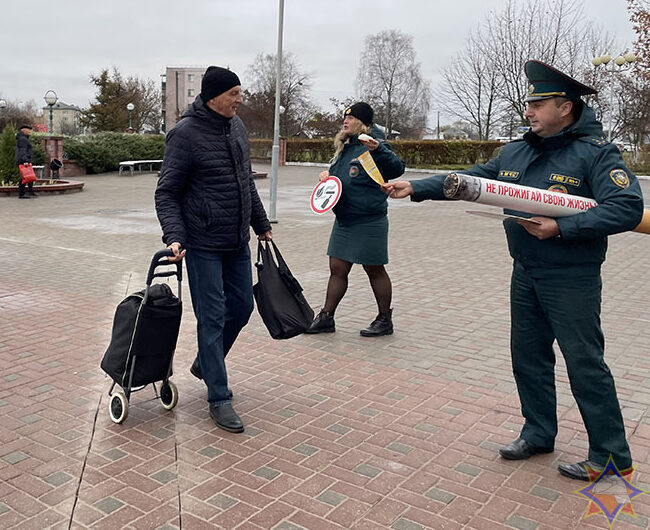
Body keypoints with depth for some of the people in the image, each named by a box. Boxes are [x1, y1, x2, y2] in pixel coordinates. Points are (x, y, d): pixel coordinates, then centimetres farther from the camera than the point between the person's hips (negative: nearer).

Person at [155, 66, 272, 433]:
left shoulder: (237, 127, 9)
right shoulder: (186, 134, -13)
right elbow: (167, 193, -11)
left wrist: (261, 224, 21)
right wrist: (174, 236, -24)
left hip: (238, 241, 8)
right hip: (203, 244, -7)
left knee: (242, 306, 14)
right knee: (212, 317, -1)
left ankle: (205, 363, 38)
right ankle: (220, 398, 11)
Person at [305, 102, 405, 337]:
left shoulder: (374, 144, -12)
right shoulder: (345, 146, 13)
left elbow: (397, 168, -26)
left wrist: (377, 150, -41)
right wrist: (328, 174, 6)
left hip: (368, 222, -8)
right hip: (344, 220, 8)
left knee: (375, 271, 5)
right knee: (337, 269, 11)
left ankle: (385, 320, 19)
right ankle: (326, 317, 20)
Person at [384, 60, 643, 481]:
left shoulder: (595, 152, -13)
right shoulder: (515, 153, 8)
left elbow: (628, 208, -22)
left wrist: (561, 228, -27)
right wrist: (415, 188, 2)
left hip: (571, 280, -7)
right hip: (526, 274, 7)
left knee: (585, 363, -1)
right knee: (528, 356, 15)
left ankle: (611, 454, 15)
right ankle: (538, 434, 32)